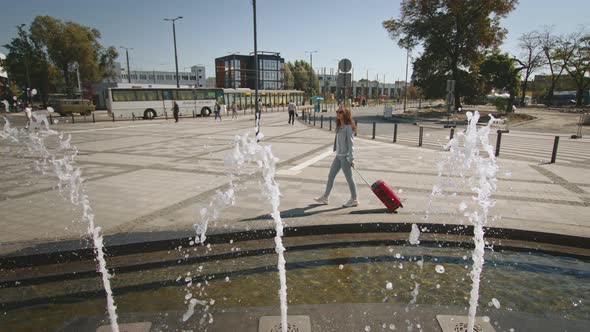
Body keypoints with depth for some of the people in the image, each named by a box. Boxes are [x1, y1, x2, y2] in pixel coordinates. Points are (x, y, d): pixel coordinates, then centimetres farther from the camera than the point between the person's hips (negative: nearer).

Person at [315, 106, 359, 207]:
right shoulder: (339, 127, 12)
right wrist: (336, 151, 15)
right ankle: (325, 197, 23)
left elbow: (351, 143, -16)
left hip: (345, 156, -9)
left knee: (349, 178, 2)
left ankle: (354, 200, 15)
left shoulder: (348, 127, -13)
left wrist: (351, 158, -18)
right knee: (330, 175, 12)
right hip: (338, 155, 9)